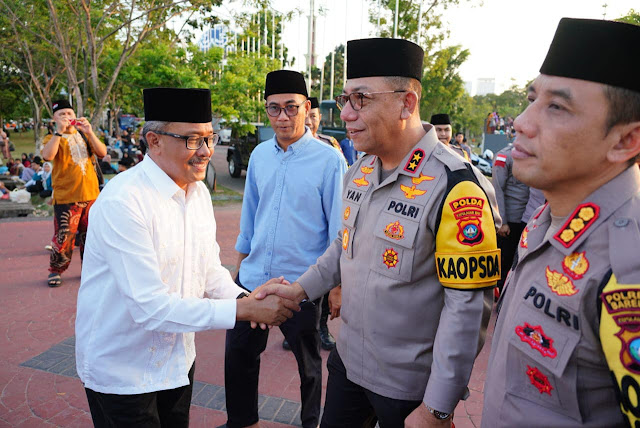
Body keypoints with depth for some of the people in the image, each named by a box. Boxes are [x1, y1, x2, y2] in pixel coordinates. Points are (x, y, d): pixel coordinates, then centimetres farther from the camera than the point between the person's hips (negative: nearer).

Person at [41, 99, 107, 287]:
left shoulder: (84, 135, 15)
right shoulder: (53, 138, 4)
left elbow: (102, 153, -2)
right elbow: (47, 155, -18)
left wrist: (89, 132, -13)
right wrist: (59, 131, -20)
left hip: (91, 194, 4)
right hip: (66, 196, -3)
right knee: (64, 237, -5)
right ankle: (55, 271, 13)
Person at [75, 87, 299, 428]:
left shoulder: (198, 192, -1)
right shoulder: (122, 202, -25)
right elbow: (150, 306, -29)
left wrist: (244, 297, -14)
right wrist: (242, 310, -29)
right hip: (122, 370, -6)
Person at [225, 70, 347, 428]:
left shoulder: (330, 160, -13)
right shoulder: (260, 155, 3)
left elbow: (338, 226, -9)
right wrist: (241, 261, 16)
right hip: (253, 278, 5)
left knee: (309, 362, 17)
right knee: (238, 354, 18)